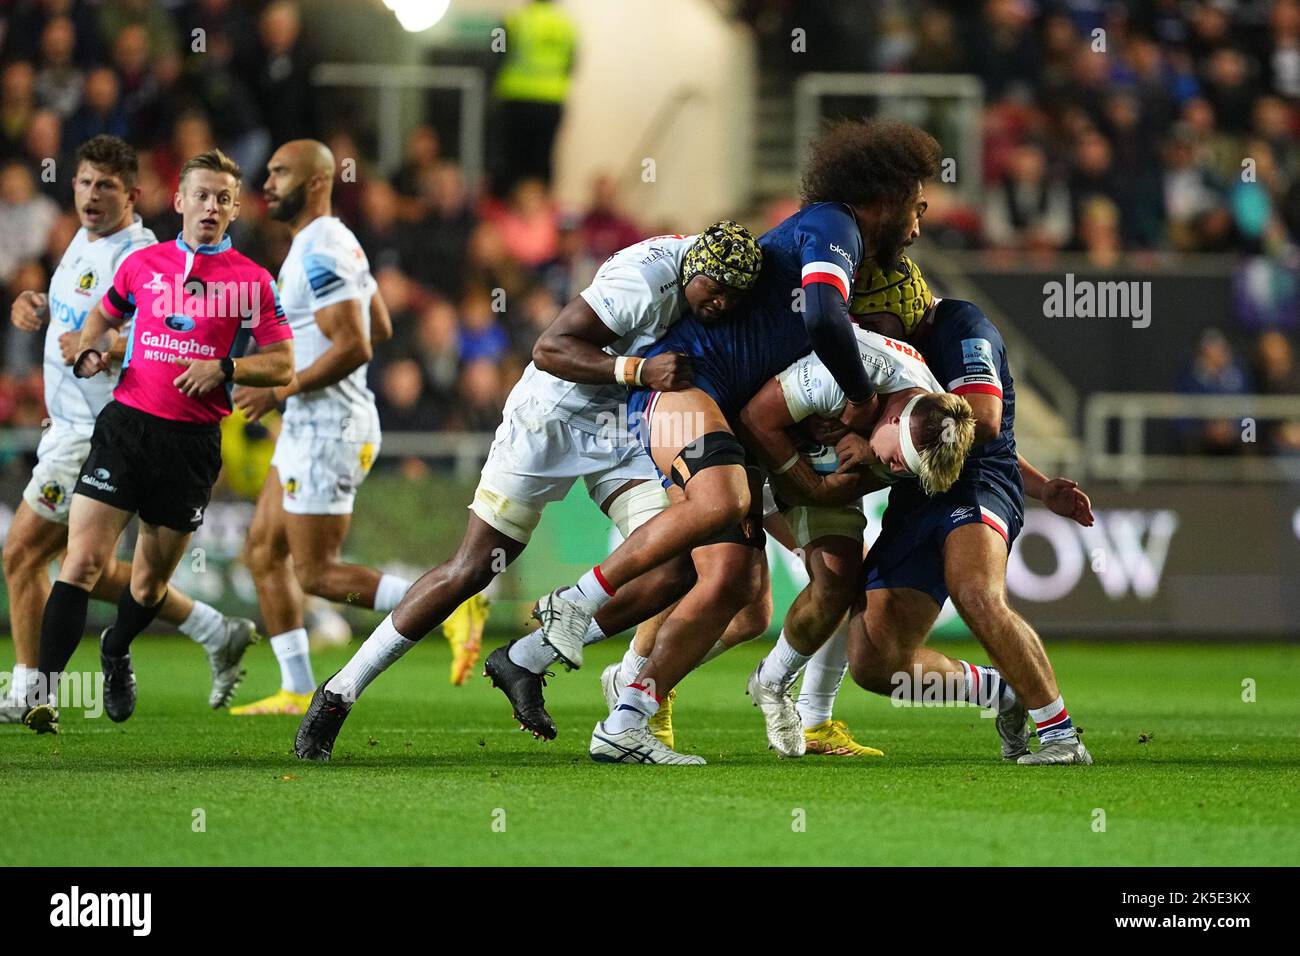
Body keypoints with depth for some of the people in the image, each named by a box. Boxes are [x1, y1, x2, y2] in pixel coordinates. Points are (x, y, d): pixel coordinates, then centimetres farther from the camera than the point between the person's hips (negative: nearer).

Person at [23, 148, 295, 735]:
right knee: (83, 561, -13)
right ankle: (45, 691, -15)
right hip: (126, 423, 0)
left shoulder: (251, 282, 3)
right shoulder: (143, 263, 9)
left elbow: (282, 365, 2)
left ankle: (116, 652, 42)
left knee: (152, 578, 10)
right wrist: (88, 354, 3)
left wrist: (224, 368, -14)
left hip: (193, 443, 0)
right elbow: (102, 318, 24)